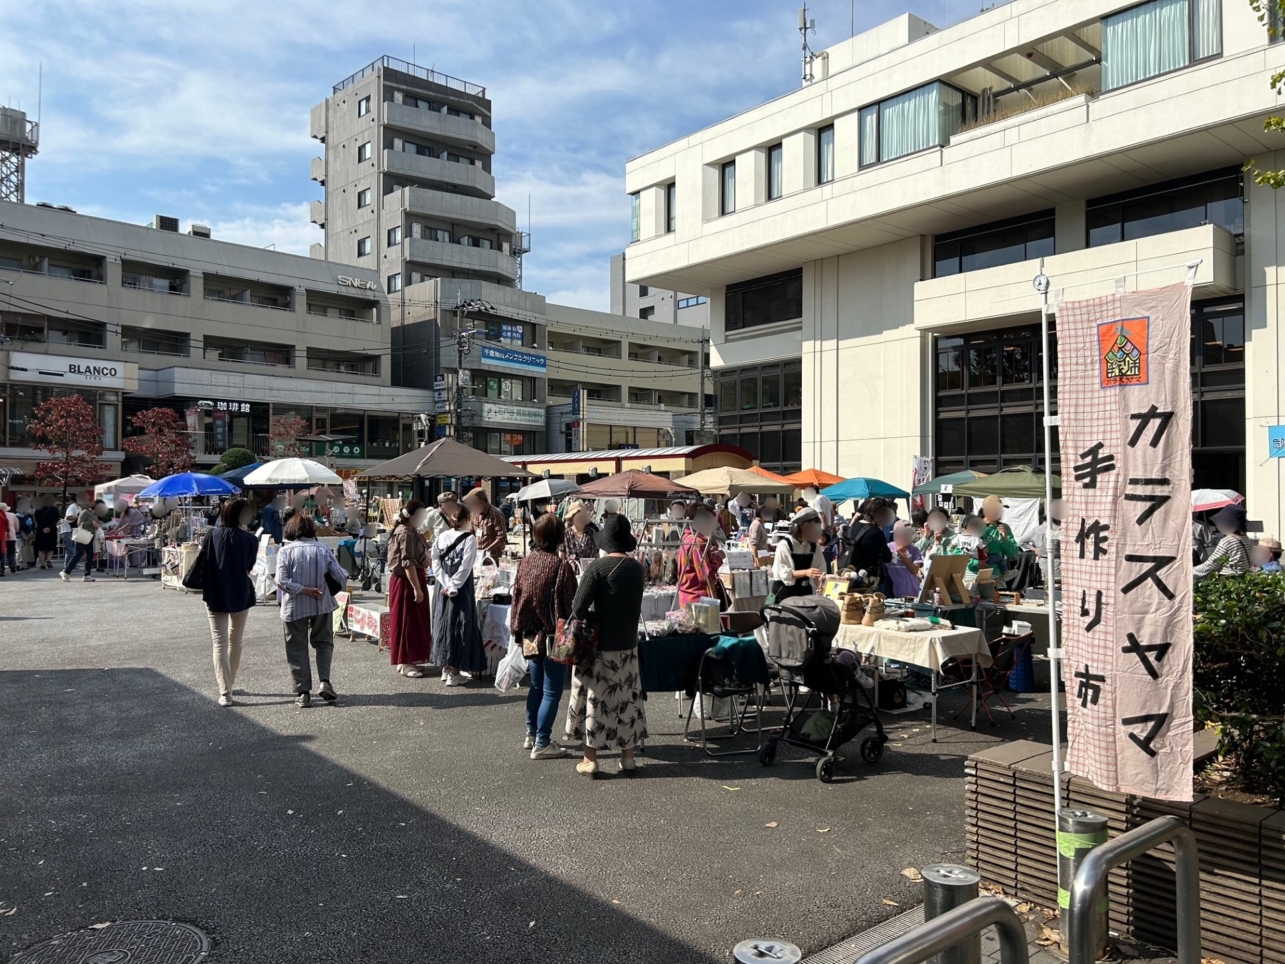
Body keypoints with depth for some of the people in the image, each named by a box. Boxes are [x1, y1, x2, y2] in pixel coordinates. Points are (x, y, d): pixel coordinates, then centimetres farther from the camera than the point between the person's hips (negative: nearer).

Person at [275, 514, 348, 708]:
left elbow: (281, 581, -18)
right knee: (323, 643, 18)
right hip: (321, 604, 1)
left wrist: (303, 590, -11)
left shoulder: (285, 551, -8)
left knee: (297, 649, 9)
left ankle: (302, 692, 10)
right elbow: (340, 577, -6)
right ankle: (324, 682, 2)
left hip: (294, 607, -1)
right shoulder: (323, 549, -5)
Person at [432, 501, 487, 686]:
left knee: (444, 623, 13)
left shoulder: (441, 537, 5)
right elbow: (465, 568, -16)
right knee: (459, 626, 0)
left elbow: (436, 565, -1)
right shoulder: (469, 539, -10)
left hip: (443, 589, 5)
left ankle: (446, 669, 22)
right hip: (462, 589, -5)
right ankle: (454, 673, 2)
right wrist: (454, 586, -11)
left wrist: (448, 585, -5)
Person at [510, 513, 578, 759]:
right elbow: (568, 605, -15)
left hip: (530, 636, 7)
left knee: (536, 686, 21)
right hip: (552, 637, -7)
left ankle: (531, 734, 32)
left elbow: (517, 598, 8)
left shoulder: (525, 562, 1)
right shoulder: (561, 566, -18)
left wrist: (518, 633, 17)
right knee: (552, 692, 3)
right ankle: (542, 744, 6)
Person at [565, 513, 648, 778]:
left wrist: (594, 618, -1)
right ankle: (628, 758, 20)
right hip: (628, 644, 4)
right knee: (627, 699, 13)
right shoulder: (638, 568, 0)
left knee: (594, 699, 6)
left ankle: (590, 760, 11)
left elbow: (578, 608, -18)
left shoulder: (598, 567, -14)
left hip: (599, 645, -4)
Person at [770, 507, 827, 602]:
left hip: (805, 592, 5)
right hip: (784, 592, -5)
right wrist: (805, 572, -30)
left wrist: (821, 578, -20)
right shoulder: (785, 544, -14)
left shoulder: (814, 546, 4)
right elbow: (783, 572, -18)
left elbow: (820, 570, 3)